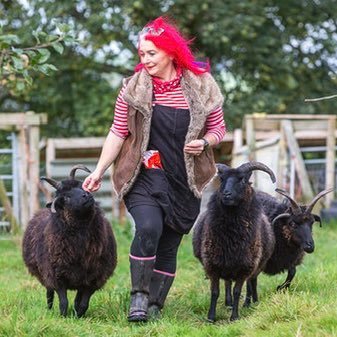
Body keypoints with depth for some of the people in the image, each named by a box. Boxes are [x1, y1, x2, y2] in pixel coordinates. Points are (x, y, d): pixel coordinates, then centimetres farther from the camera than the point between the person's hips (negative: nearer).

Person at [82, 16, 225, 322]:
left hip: (185, 181, 2)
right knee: (149, 227, -24)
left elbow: (218, 127, 10)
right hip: (144, 175, -2)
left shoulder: (201, 86, 1)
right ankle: (139, 295, -12)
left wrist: (204, 142, -11)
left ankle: (155, 306, 16)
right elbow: (118, 133, 3)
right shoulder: (133, 88, 0)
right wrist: (99, 171, -2)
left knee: (169, 245, 6)